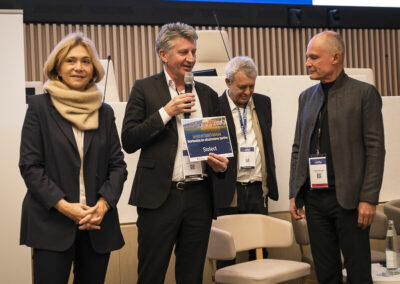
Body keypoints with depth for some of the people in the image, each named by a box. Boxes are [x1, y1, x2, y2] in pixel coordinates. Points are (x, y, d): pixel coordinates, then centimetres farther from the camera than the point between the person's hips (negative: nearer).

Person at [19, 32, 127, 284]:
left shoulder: (105, 112, 11)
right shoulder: (40, 106, 2)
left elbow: (118, 165, 9)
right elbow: (29, 165, -3)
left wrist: (103, 204, -8)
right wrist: (64, 206, -12)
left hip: (97, 224, 3)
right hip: (51, 223, -3)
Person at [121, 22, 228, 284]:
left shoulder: (208, 94, 14)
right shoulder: (145, 89, 2)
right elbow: (129, 141, -6)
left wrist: (221, 162, -1)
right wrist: (166, 112, -13)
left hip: (199, 196, 4)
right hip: (159, 196, -3)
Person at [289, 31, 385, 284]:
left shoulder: (364, 93, -3)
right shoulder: (307, 97, 14)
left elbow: (376, 149, -7)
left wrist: (369, 199, -13)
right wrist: (294, 194, 10)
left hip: (348, 199, -5)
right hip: (315, 198, 5)